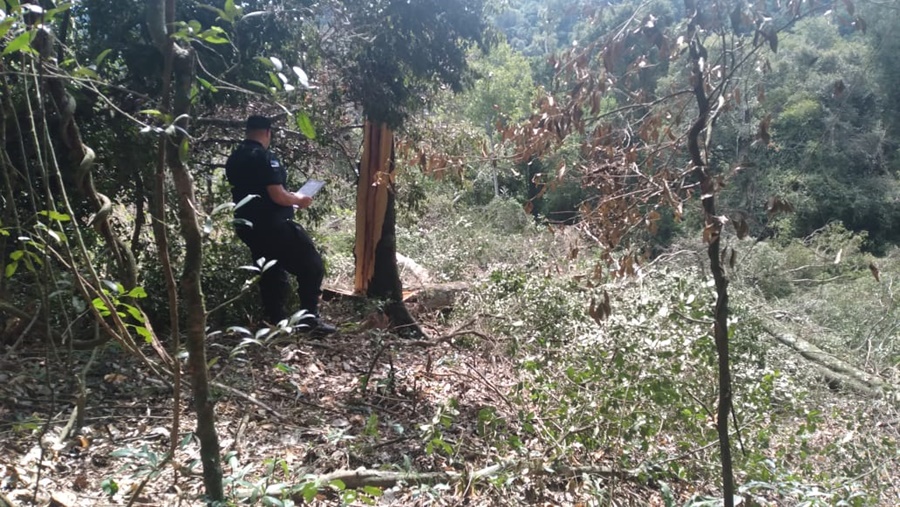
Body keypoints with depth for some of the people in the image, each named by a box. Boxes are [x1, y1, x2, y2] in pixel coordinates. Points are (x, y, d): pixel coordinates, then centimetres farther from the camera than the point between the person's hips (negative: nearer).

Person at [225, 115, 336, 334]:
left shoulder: (233, 159, 11)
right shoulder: (263, 156, -16)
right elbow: (277, 196, -21)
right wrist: (298, 200, -3)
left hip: (248, 226, 9)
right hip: (273, 226, -9)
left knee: (270, 274, 17)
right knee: (311, 266, 2)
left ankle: (277, 321, 18)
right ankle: (310, 317, -1)